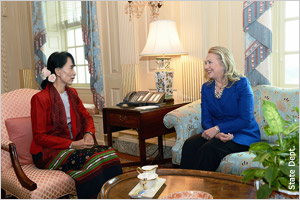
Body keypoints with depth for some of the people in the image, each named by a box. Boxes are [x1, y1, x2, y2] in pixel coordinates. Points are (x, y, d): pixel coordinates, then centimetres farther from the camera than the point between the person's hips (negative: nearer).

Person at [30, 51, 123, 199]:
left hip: (74, 145, 6)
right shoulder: (40, 98, -12)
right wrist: (71, 144, -21)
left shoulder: (72, 93, 11)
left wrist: (88, 133, -5)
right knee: (91, 160, -31)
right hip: (48, 153, -6)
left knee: (109, 153, -20)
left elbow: (86, 117, 19)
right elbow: (39, 137, -13)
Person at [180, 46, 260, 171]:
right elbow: (206, 120, 3)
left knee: (209, 149, -31)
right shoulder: (206, 87, 9)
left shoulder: (241, 83, -7)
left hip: (242, 135, -4)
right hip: (217, 133, 5)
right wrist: (217, 134, -19)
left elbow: (246, 120, -13)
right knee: (190, 144, -23)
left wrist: (217, 129, -21)